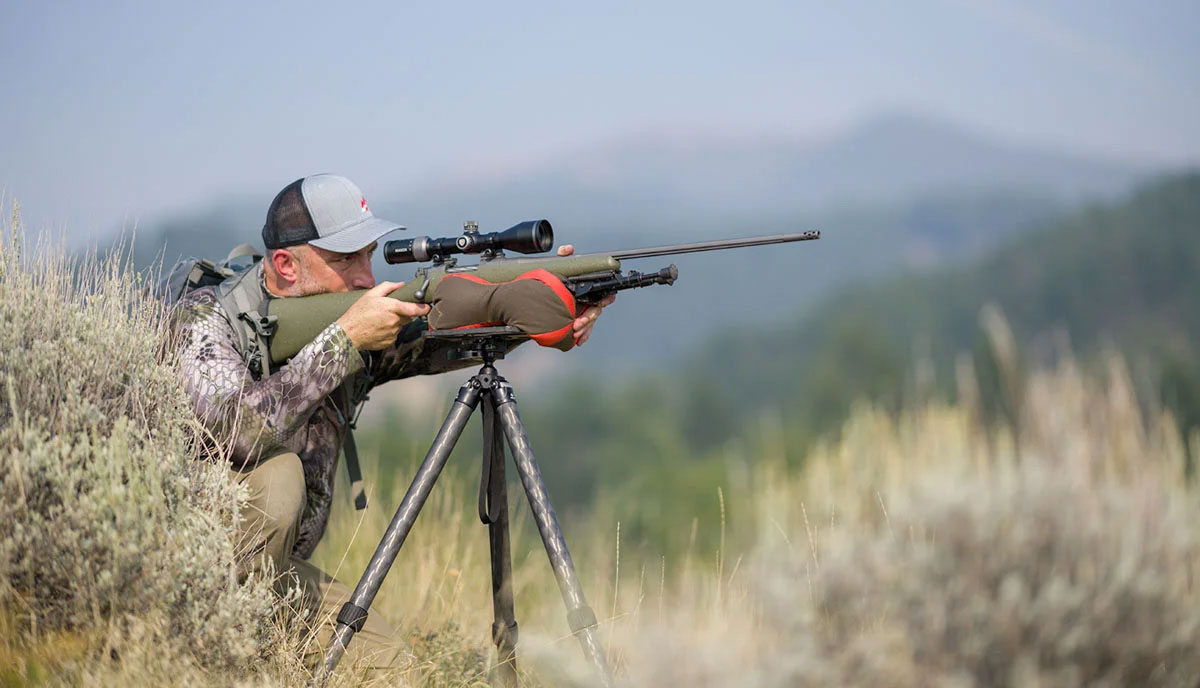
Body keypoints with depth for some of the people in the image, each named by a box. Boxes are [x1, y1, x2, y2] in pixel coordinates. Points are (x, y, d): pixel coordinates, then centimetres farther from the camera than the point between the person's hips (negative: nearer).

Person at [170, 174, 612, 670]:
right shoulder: (207, 316, -17)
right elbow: (238, 433, -34)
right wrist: (343, 340, -31)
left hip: (280, 566, 6)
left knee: (388, 664, -9)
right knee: (276, 476, -31)